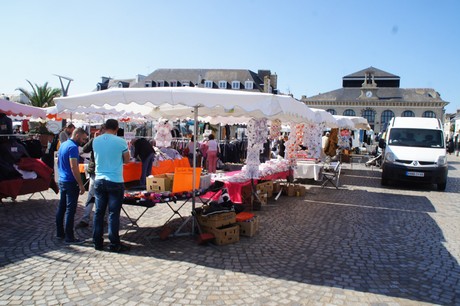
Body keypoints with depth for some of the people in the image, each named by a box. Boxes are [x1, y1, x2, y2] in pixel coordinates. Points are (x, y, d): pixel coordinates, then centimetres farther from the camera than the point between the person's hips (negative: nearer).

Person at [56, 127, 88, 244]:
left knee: (61, 208, 15)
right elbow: (74, 167, -23)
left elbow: (58, 162, 22)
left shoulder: (63, 145, 13)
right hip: (71, 183, -10)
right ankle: (69, 237, -1)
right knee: (70, 210, -5)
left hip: (62, 181, 10)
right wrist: (81, 184, -21)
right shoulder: (73, 147, -18)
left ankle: (60, 232, 25)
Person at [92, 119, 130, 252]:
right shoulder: (120, 141, -10)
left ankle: (97, 242, 19)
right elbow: (127, 160, 1)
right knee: (113, 213, 1)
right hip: (115, 181, -4)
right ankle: (114, 244, 8)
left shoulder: (96, 141, 4)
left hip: (99, 180, 5)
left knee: (99, 212, 11)